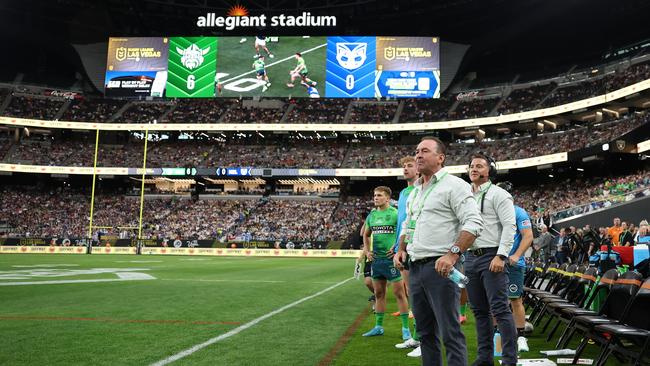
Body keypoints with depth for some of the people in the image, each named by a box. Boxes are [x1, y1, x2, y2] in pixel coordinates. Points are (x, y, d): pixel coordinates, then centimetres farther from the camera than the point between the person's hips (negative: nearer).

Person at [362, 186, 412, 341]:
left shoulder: (395, 213, -7)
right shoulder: (371, 215, 11)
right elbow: (366, 235, 24)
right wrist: (367, 251, 12)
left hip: (391, 258, -6)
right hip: (376, 259, 6)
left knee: (399, 293, -2)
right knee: (379, 293, 13)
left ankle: (405, 328, 6)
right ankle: (379, 326, 22)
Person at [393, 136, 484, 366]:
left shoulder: (453, 185, -5)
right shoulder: (414, 191, 19)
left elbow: (474, 223, -14)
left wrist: (453, 253, -23)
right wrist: (401, 250, 12)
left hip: (440, 267, -8)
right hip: (415, 268, 8)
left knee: (450, 333, -6)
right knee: (425, 332, 14)